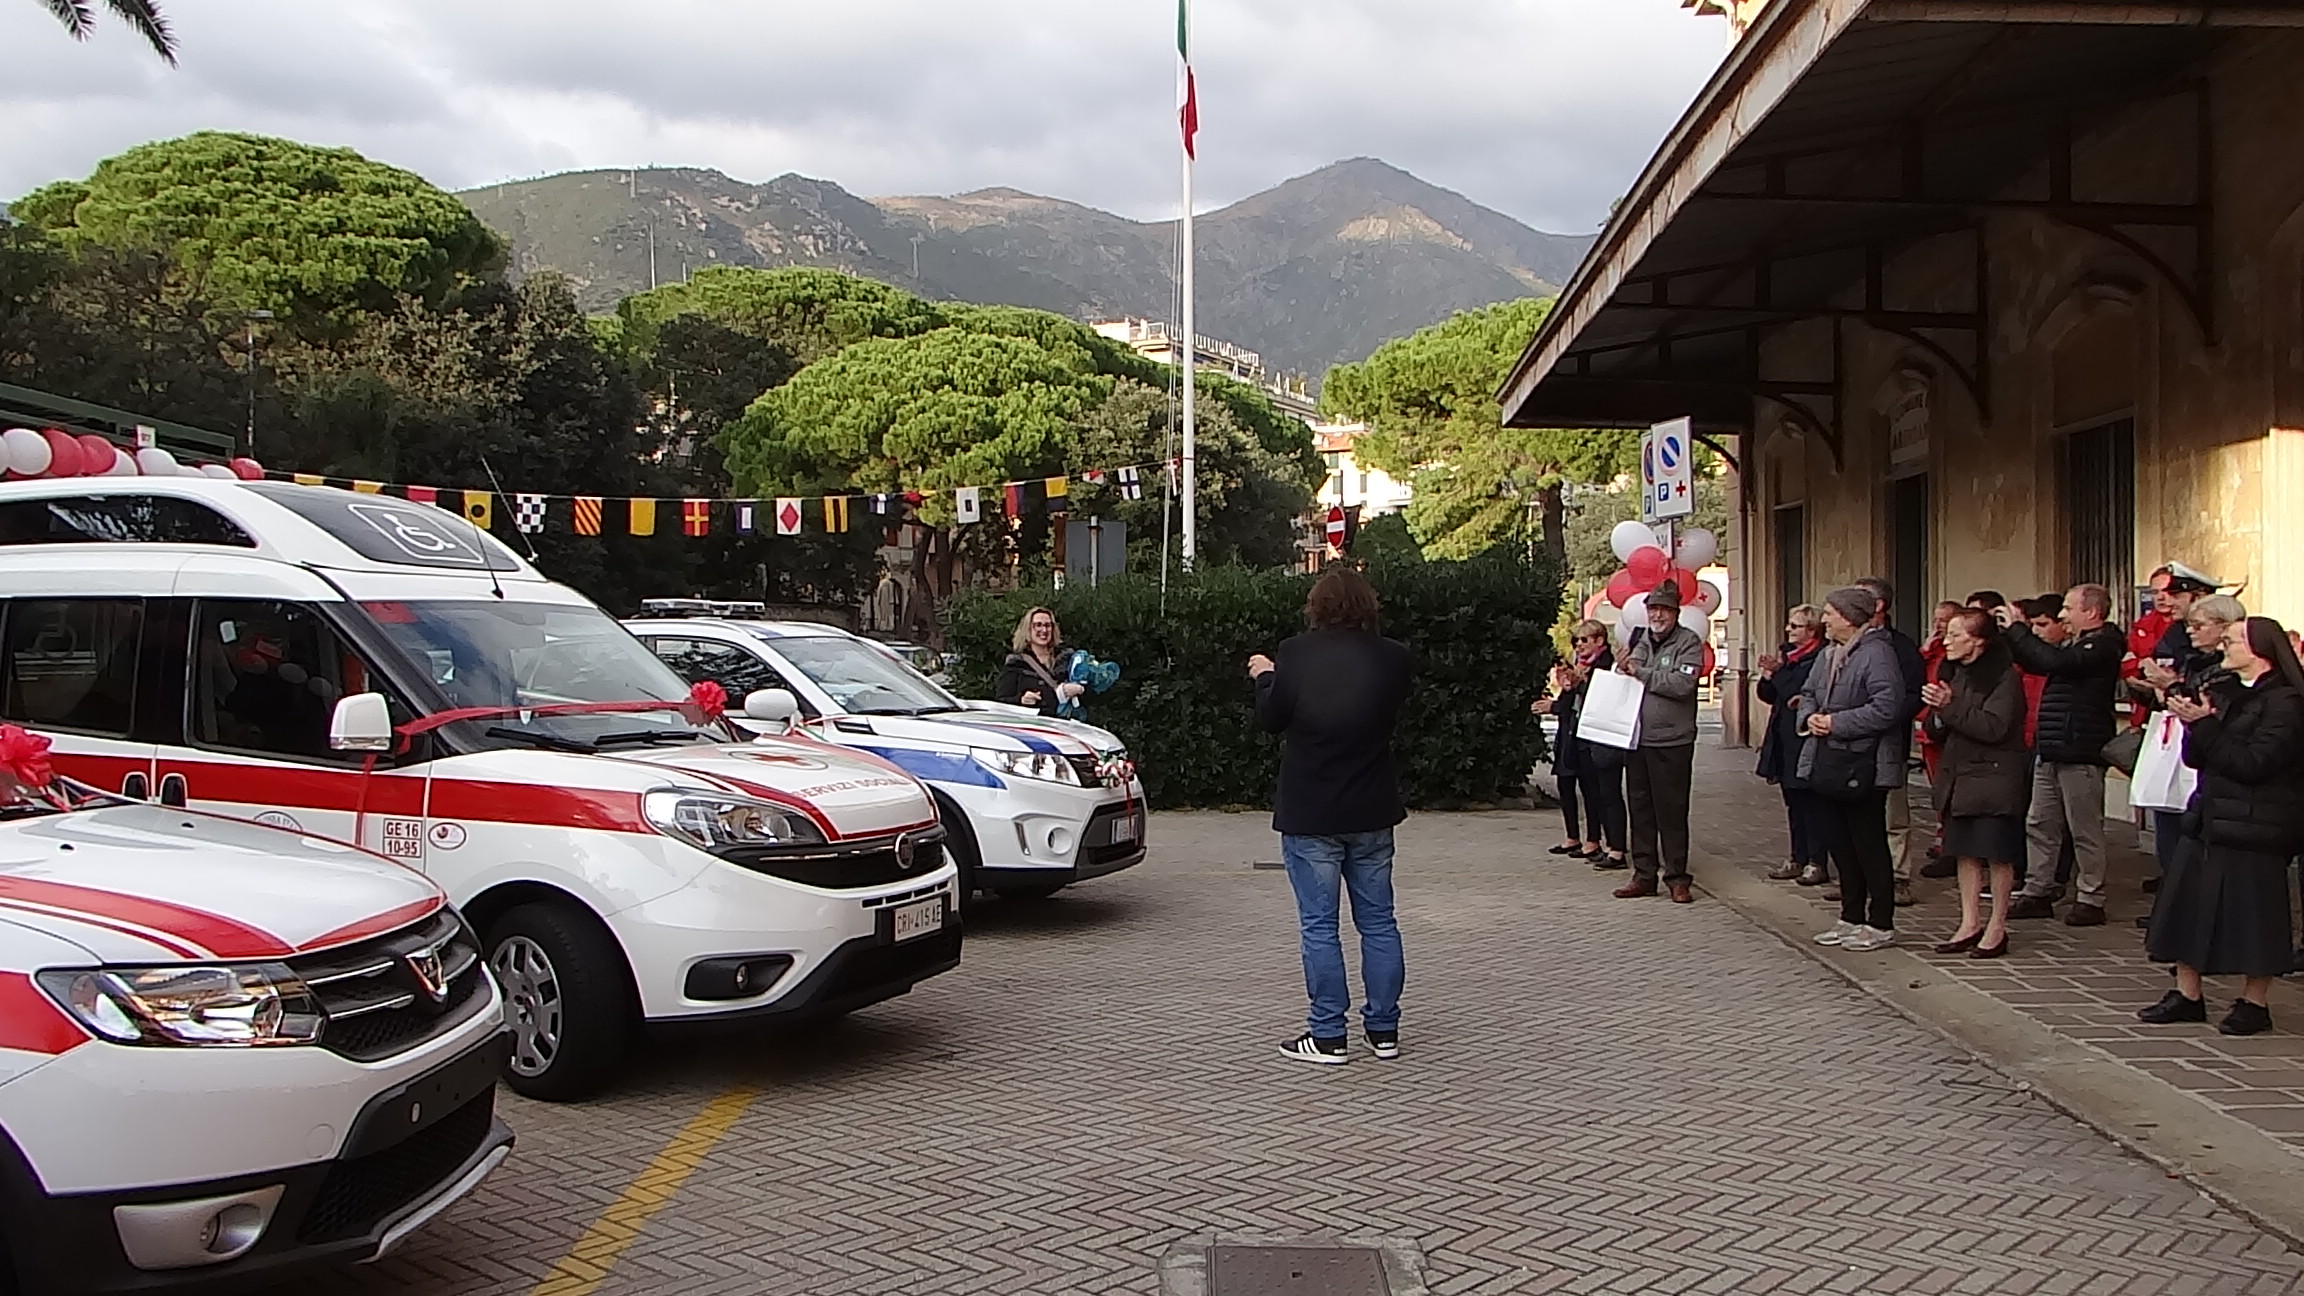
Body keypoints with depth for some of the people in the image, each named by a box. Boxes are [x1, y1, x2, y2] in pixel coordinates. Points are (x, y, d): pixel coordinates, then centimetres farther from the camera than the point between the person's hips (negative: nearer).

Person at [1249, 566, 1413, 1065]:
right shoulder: (1392, 657, -4)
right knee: (1378, 921, 12)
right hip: (1372, 813, 4)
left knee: (1318, 925, 2)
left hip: (1310, 816, -3)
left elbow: (1271, 718, -3)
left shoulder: (1297, 654, -13)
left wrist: (1264, 676, 15)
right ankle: (1384, 1029, 18)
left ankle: (1327, 1035, 5)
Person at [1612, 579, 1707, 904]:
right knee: (1640, 809, 10)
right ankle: (1644, 875, 19)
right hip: (1636, 739, 6)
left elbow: (1682, 683, -19)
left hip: (1672, 741, -6)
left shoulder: (1689, 642, -4)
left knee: (1672, 811, 0)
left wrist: (1640, 673, -12)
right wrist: (1621, 668, -5)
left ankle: (1677, 877, 9)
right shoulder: (1638, 639, 12)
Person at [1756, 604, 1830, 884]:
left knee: (1810, 802, -2)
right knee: (1794, 803, 14)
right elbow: (1768, 695, 16)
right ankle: (1798, 858, 22)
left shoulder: (1820, 658, -14)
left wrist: (1778, 671, -14)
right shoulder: (1788, 654, 14)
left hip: (1805, 742, -9)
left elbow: (1798, 694, -24)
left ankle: (1816, 862, 5)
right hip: (1784, 740, 9)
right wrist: (1769, 675, -2)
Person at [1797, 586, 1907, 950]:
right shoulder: (1830, 654, 14)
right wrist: (1809, 716, 0)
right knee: (1840, 842, 14)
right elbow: (1809, 693, 23)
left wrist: (1837, 723, -19)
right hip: (1829, 763, 9)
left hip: (1862, 766, -9)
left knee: (1870, 844, -1)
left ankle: (1881, 924, 8)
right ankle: (1852, 918, 25)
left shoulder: (1877, 653, -15)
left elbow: (1887, 707, -23)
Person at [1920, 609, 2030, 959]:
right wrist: (1938, 715, -9)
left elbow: (1994, 727, -22)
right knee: (1966, 852, 10)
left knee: (1997, 854, 0)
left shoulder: (2004, 677, -12)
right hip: (1959, 776, 7)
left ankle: (1997, 928, 8)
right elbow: (1937, 730, 13)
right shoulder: (1952, 673, 11)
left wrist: (1951, 707, -20)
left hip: (1995, 777, -7)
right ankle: (1970, 924, 17)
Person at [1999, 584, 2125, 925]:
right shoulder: (2077, 644, 18)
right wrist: (2013, 631, 8)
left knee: (2085, 829, 0)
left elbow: (2054, 661, -27)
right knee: (2039, 825, 11)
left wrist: (2017, 629, -19)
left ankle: (2091, 901, 8)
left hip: (2080, 754, -10)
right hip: (2052, 751, 10)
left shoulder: (2103, 645, -13)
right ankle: (2036, 893, 18)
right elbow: (2035, 662, 21)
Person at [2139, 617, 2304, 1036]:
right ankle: (2187, 995, 17)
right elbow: (2195, 758, 11)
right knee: (2188, 906, 8)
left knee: (2251, 916, -1)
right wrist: (2195, 726, -8)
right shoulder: (2230, 696, 15)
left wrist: (2205, 725, -18)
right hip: (2209, 820, 8)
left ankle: (2255, 1003, 11)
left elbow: (2251, 763, -20)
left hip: (2253, 826, -8)